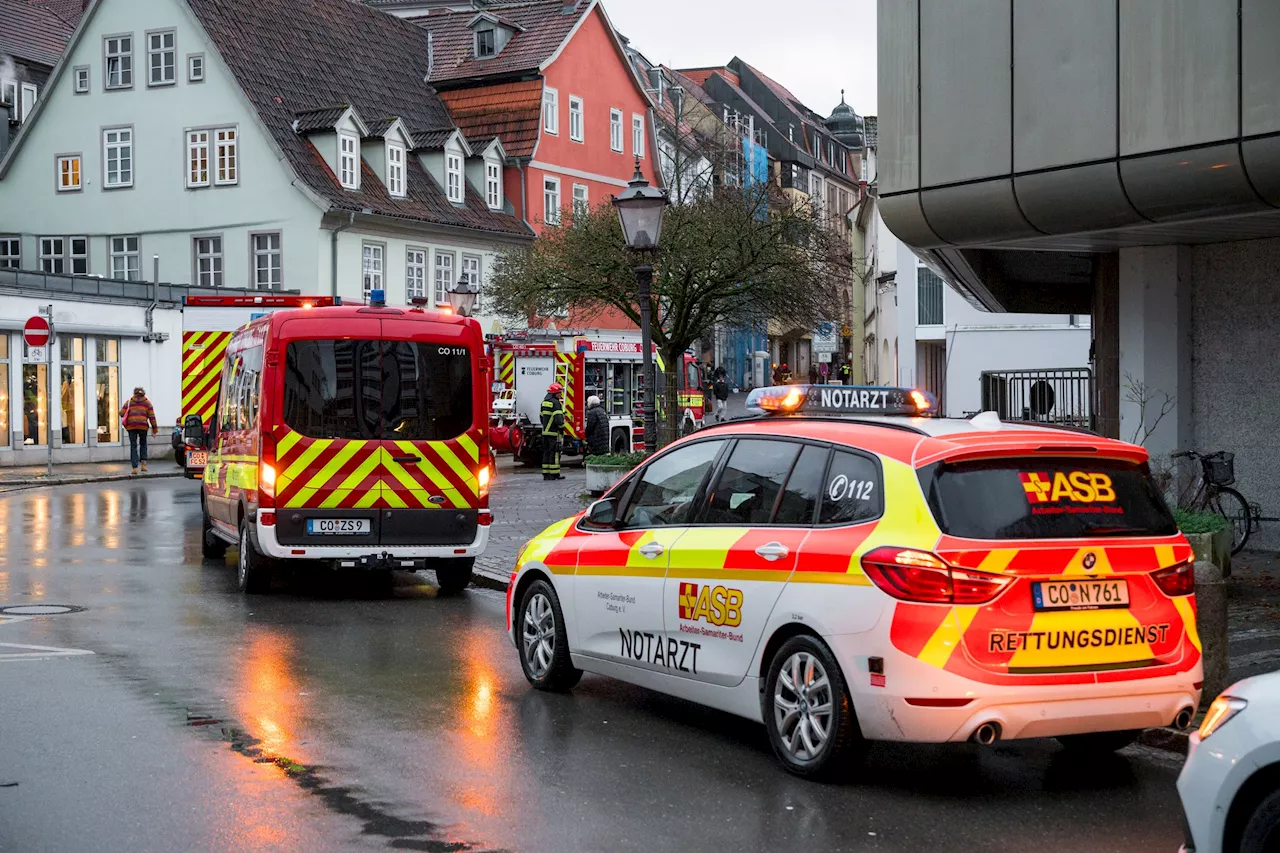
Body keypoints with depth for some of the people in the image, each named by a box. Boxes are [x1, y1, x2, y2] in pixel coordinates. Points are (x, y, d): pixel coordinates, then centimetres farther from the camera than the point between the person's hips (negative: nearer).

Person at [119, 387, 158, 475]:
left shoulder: (129, 402, 13)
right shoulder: (147, 402, 11)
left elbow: (121, 413, 6)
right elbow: (151, 416, 5)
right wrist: (155, 429, 7)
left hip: (131, 426, 0)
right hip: (143, 426, 0)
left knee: (133, 446, 4)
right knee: (143, 444, 19)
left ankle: (135, 467, -4)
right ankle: (143, 462, 4)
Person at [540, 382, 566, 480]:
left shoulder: (544, 402, 14)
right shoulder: (556, 403, -14)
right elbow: (558, 419, -21)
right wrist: (562, 426, -7)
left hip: (545, 432, 8)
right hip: (554, 432, -8)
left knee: (546, 452, 11)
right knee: (554, 453, -4)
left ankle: (546, 473, 13)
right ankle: (554, 474, -3)